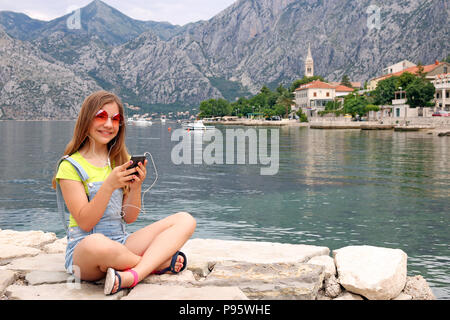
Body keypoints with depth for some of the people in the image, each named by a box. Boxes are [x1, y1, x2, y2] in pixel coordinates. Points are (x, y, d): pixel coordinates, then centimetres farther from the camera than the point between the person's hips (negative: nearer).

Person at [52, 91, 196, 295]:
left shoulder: (121, 161, 13)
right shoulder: (71, 166, -4)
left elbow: (129, 217, 7)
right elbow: (85, 223, -13)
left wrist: (136, 187, -11)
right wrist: (109, 185, -24)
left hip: (121, 243, 6)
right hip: (82, 251, -6)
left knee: (185, 220, -10)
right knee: (97, 243, -43)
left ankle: (131, 276, -32)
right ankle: (160, 262, -14)